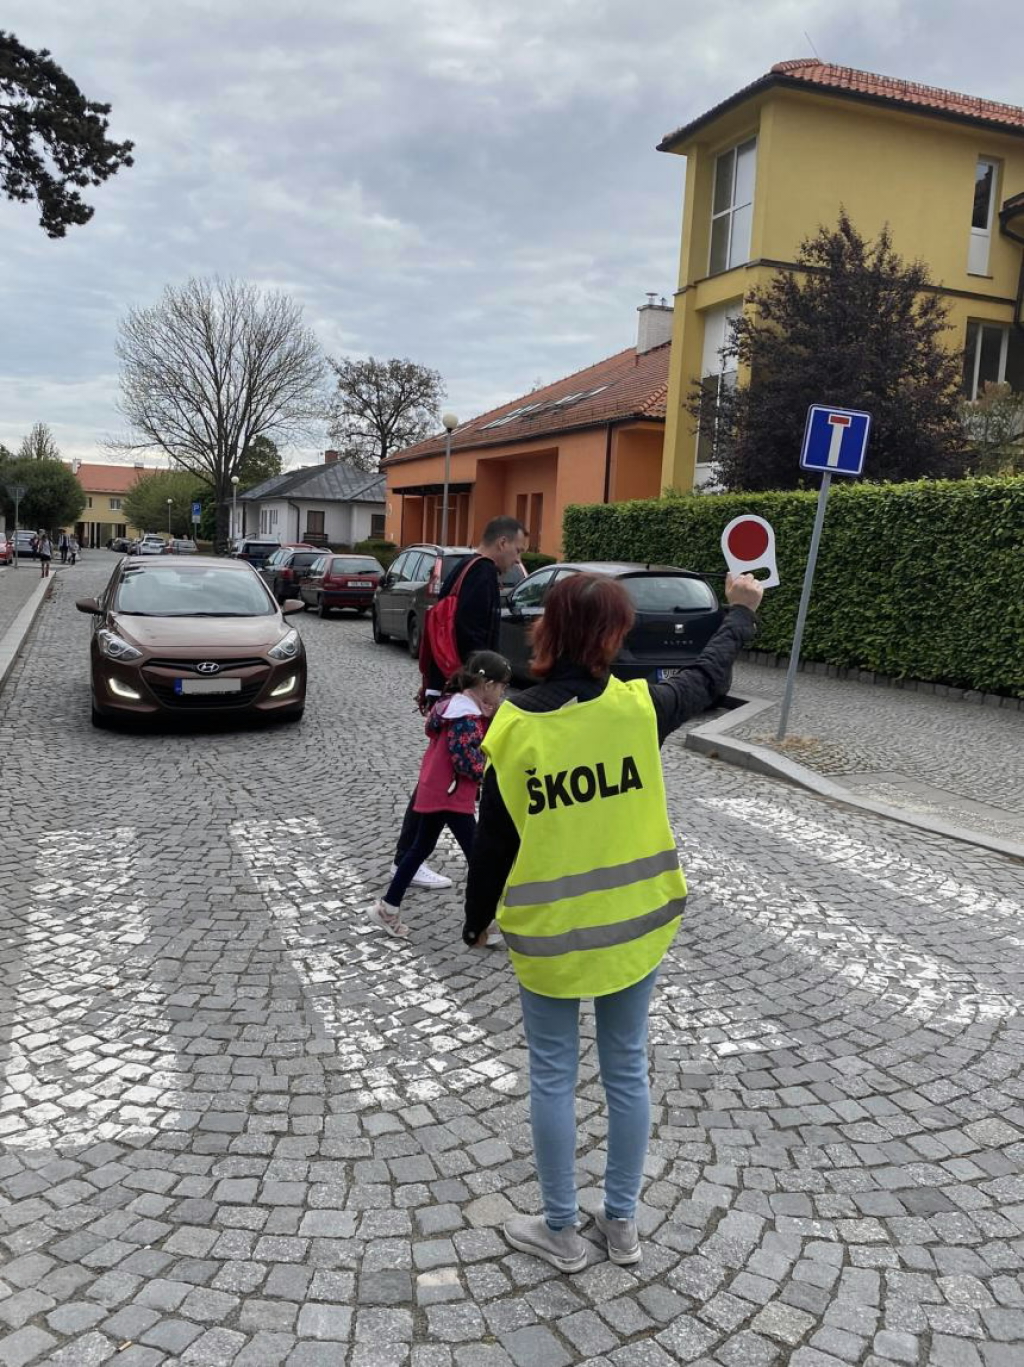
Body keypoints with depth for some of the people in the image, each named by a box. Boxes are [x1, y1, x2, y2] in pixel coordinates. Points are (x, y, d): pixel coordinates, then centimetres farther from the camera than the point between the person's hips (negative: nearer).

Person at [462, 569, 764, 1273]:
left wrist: (478, 919, 9)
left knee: (554, 1077, 15)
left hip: (548, 933, -2)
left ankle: (562, 1230, 30)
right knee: (627, 1071, 18)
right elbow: (710, 676, 8)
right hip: (635, 924, 2)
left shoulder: (515, 726, -16)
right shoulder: (638, 708, -13)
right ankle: (623, 1222, 36)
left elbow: (494, 839, -7)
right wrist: (742, 610, 26)